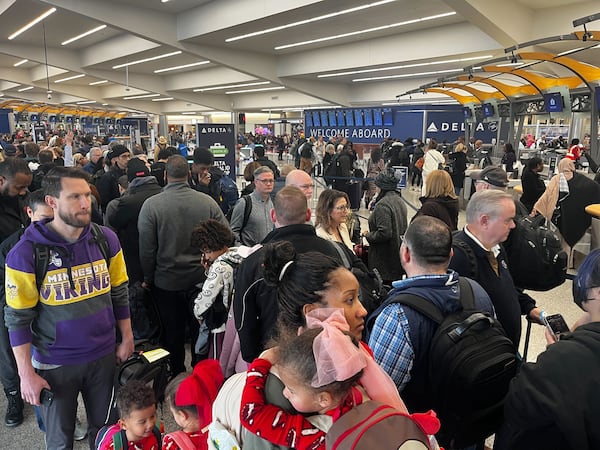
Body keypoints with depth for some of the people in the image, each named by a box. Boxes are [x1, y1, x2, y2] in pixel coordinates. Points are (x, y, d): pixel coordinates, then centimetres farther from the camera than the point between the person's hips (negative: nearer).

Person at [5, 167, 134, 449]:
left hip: (104, 356, 2)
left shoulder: (106, 239, -6)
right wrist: (26, 374, -9)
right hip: (54, 364, -2)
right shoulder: (26, 253, -16)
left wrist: (126, 339, 6)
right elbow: (18, 319, -10)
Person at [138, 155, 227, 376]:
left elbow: (146, 248, -10)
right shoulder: (207, 201, -9)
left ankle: (176, 378, 29)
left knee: (173, 334, 15)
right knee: (200, 331, 16)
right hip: (202, 280, 2)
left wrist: (148, 278, 5)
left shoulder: (151, 204, -13)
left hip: (166, 281, -1)